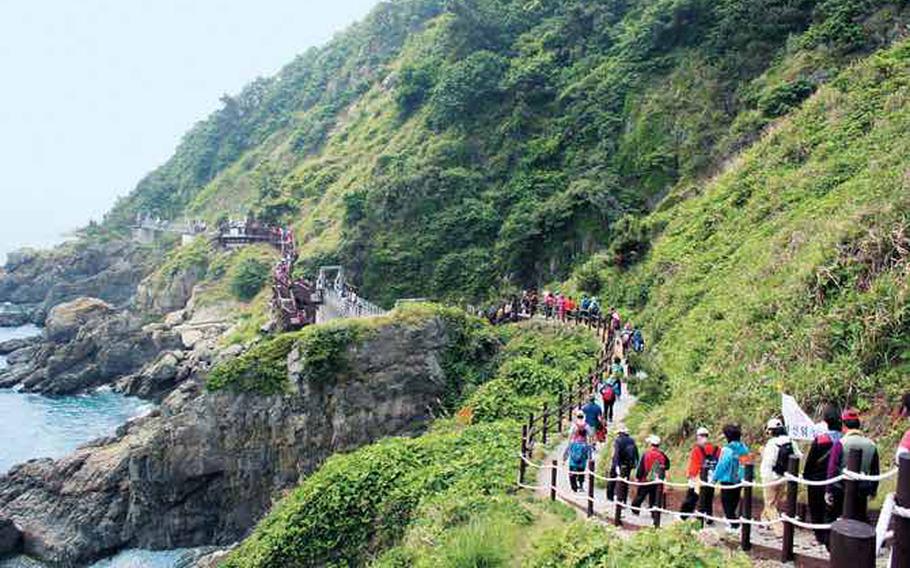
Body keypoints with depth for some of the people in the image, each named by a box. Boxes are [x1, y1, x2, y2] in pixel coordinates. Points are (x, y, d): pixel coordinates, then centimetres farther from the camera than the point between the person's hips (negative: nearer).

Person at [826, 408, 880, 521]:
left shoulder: (840, 444, -13)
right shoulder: (871, 445, 0)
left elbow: (832, 469, -15)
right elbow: (875, 471, 9)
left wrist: (829, 491, -7)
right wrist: (873, 490, 23)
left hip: (841, 492, -3)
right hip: (862, 494, 3)